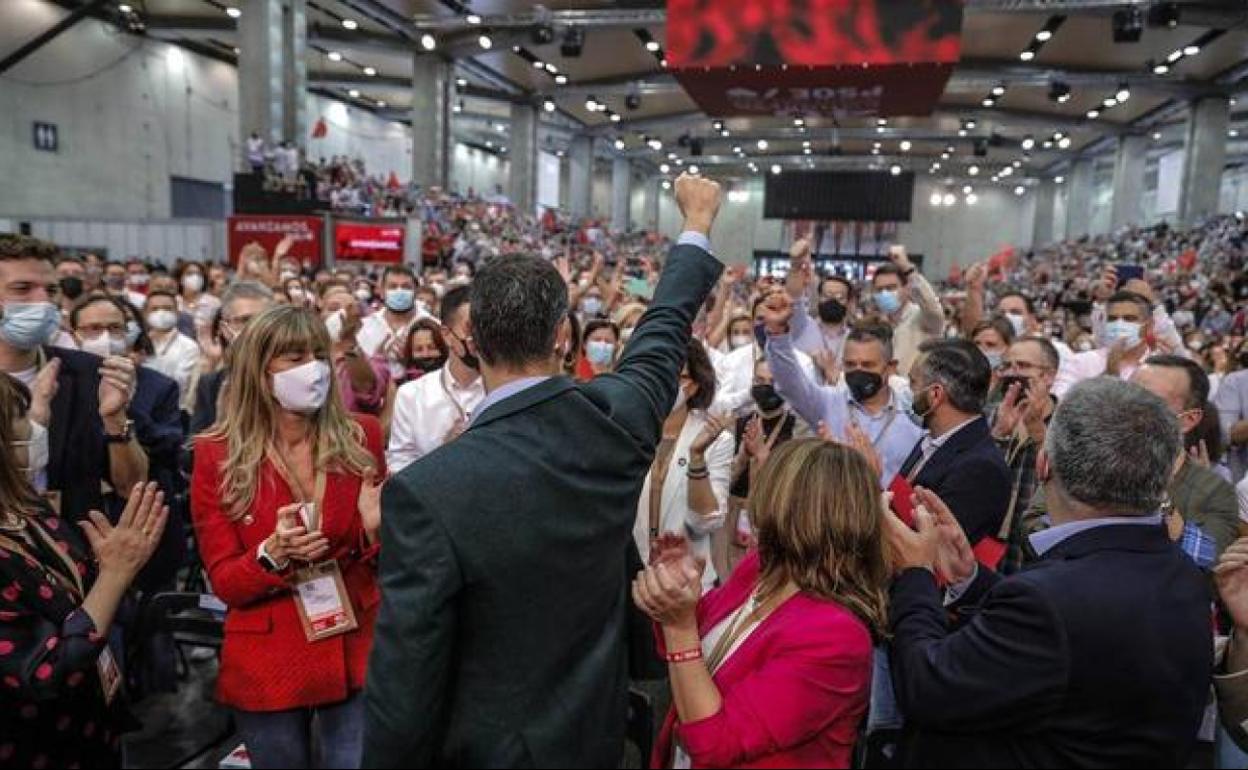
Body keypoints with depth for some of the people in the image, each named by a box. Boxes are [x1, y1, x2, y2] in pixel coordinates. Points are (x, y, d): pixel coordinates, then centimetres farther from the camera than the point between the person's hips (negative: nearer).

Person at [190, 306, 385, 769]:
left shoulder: (361, 438, -4)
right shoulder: (218, 456, -8)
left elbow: (389, 562, 5)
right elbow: (224, 583, -5)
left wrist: (376, 528, -17)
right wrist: (272, 555, -24)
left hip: (358, 653, 1)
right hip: (267, 666, 0)